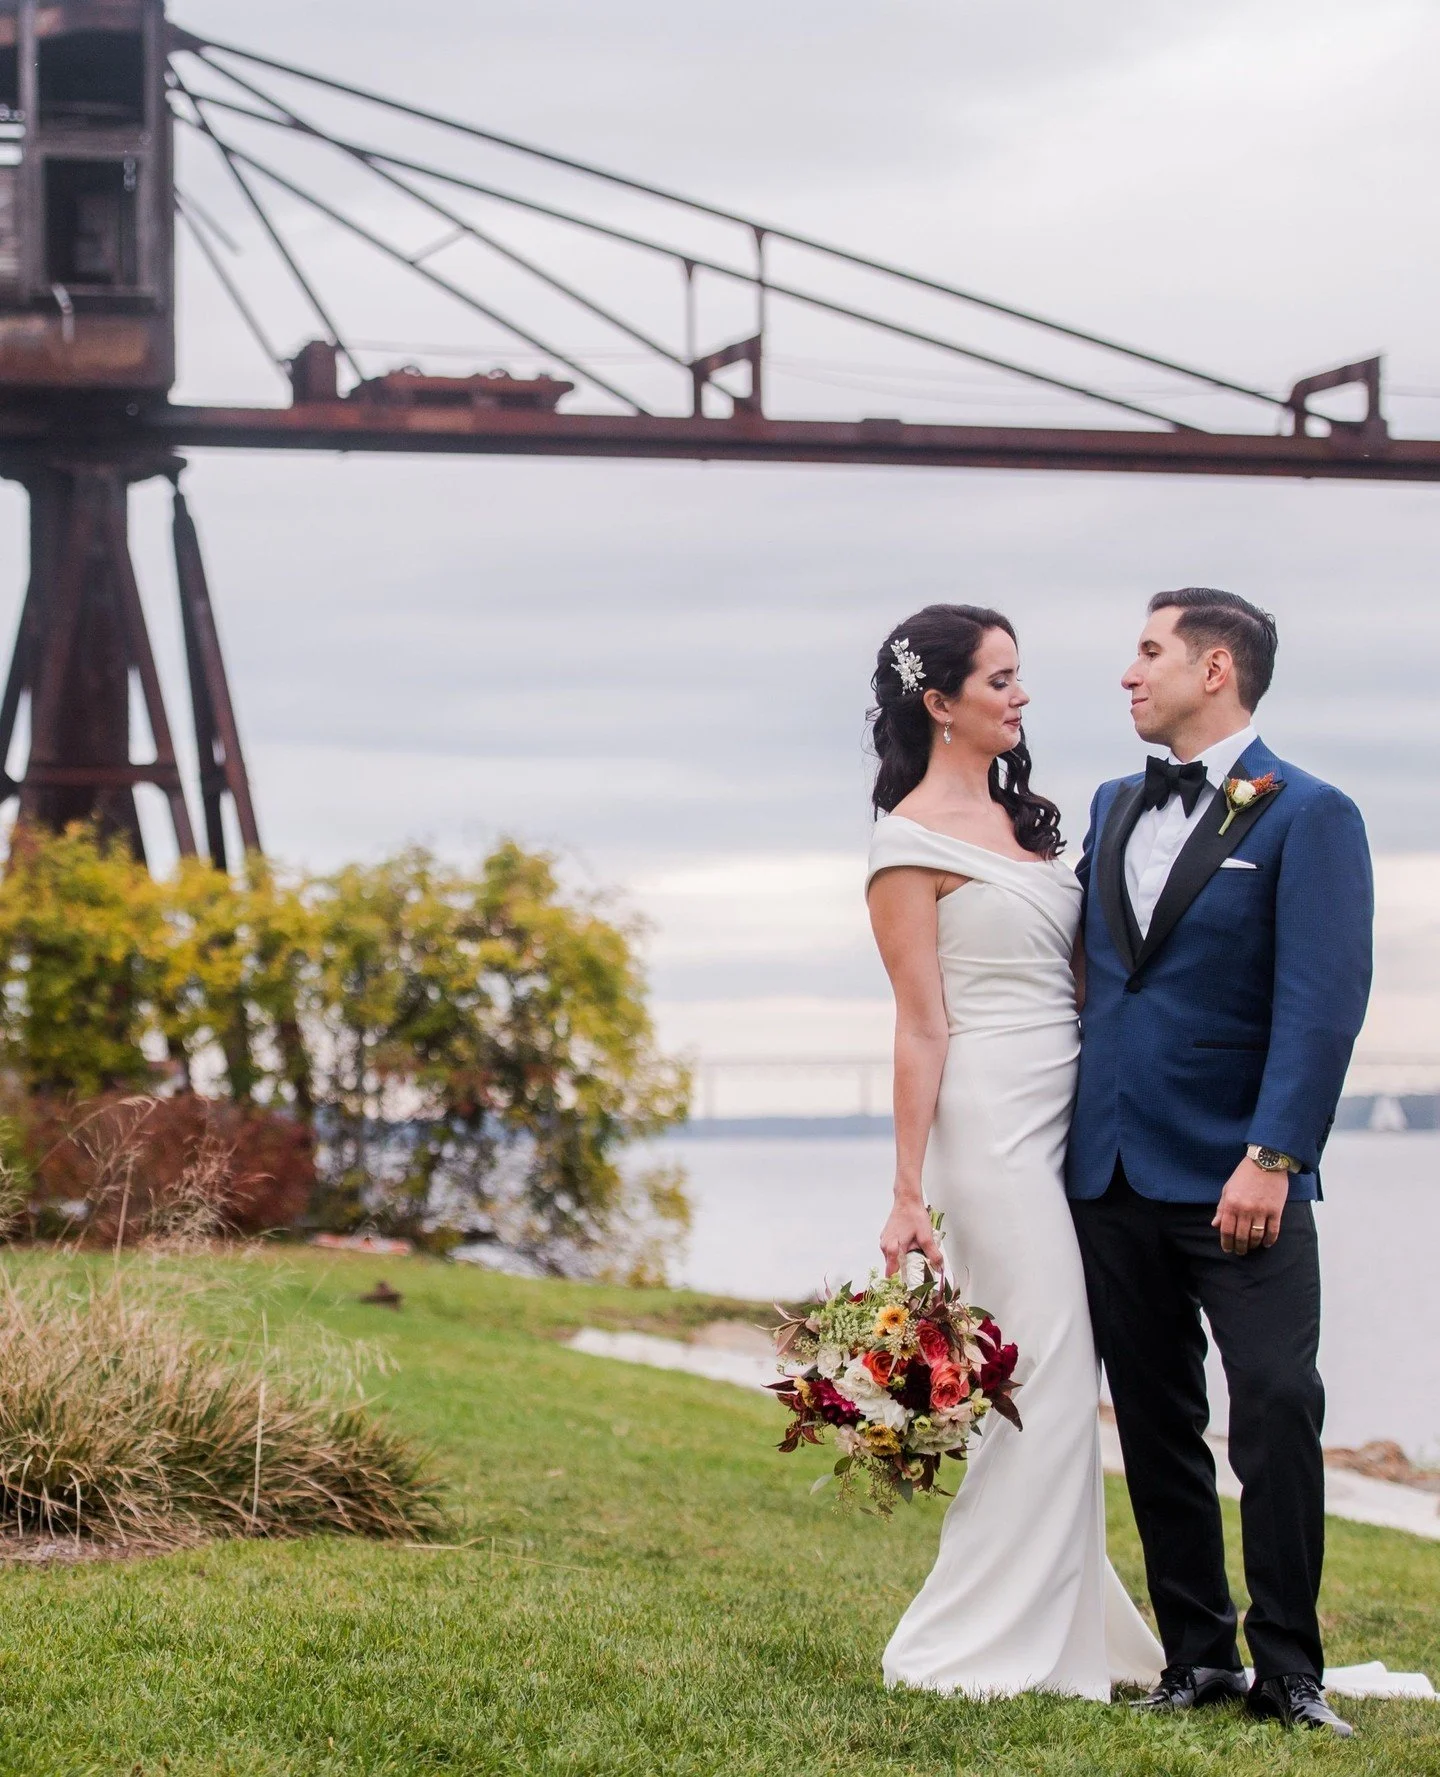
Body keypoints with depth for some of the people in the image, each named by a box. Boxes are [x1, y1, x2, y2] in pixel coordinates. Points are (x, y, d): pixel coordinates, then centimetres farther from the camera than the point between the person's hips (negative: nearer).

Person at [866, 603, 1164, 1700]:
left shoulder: (1019, 816, 16)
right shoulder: (914, 838, -6)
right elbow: (922, 1023, -10)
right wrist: (907, 1195, -12)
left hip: (1065, 1117, 8)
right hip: (989, 1122, -8)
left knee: (1062, 1383, 9)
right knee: (1037, 1373, -8)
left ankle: (1066, 1633, 17)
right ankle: (986, 1644, 1)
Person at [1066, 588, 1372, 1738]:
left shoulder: (1307, 816, -5)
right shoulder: (1115, 809, 15)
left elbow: (1323, 1001, -13)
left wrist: (1272, 1156, -21)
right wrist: (1070, 1134, 9)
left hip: (1238, 1180, -6)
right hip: (1111, 1171, 6)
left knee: (1278, 1409, -8)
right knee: (1156, 1426, 9)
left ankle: (1289, 1668, 1)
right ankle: (1198, 1657, 17)